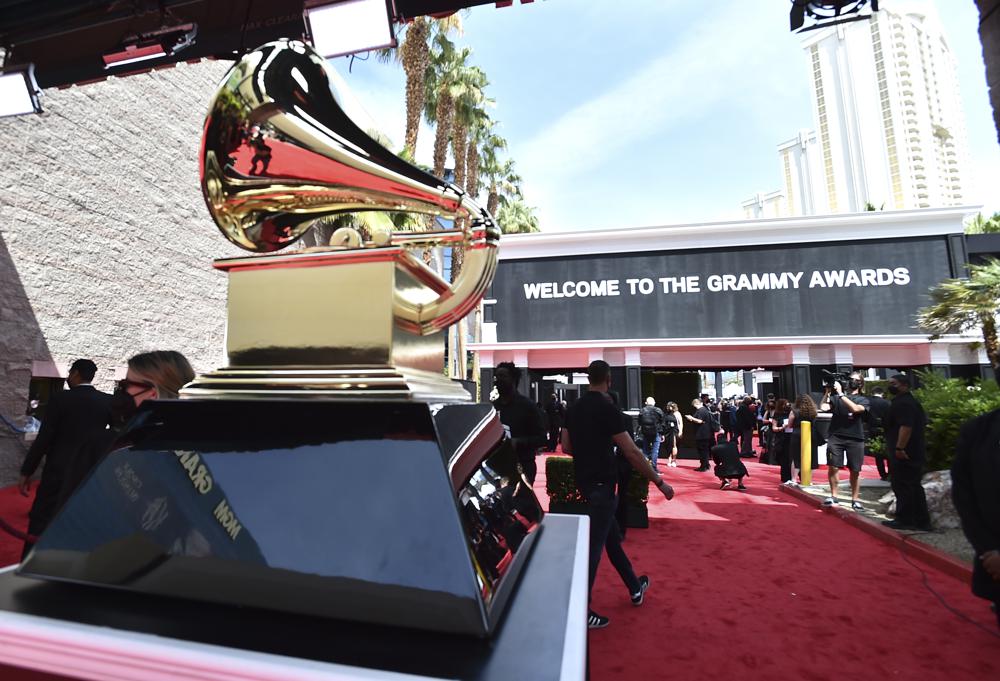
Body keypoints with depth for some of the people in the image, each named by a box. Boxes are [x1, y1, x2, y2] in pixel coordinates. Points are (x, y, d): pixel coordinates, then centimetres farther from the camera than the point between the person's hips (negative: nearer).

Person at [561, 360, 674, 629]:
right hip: (601, 483, -8)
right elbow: (631, 452, -18)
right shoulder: (607, 408, -18)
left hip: (584, 480, 8)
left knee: (611, 536, 21)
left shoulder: (574, 408, 4)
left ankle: (635, 588, 39)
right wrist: (659, 481, -9)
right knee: (594, 544, 0)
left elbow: (566, 447, 9)